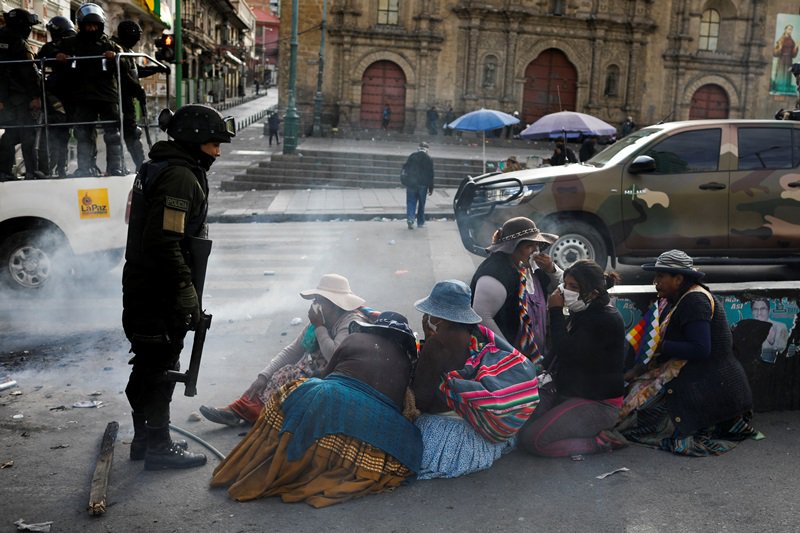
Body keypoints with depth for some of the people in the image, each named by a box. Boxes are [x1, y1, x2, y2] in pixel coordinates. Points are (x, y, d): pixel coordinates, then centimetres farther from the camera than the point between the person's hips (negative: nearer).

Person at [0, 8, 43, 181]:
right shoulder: (19, 43, -9)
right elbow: (30, 73, -18)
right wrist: (36, 96, -19)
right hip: (21, 96, -9)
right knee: (28, 134, -6)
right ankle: (32, 171, -7)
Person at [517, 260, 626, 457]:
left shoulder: (607, 320, -20)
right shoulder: (583, 312, 8)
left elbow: (567, 352, -25)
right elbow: (565, 348, 17)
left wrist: (556, 311, -19)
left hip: (598, 403, -9)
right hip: (567, 390, 9)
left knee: (531, 439, -19)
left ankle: (601, 440, -7)